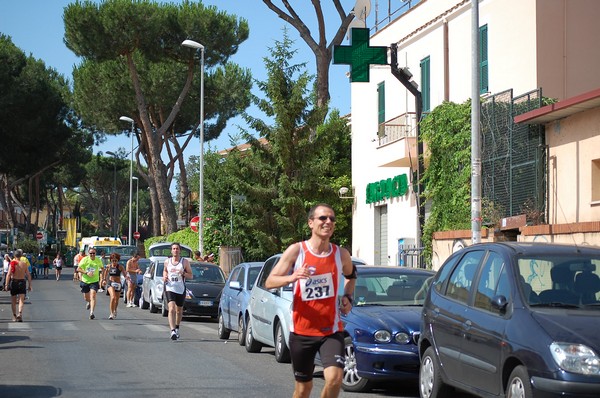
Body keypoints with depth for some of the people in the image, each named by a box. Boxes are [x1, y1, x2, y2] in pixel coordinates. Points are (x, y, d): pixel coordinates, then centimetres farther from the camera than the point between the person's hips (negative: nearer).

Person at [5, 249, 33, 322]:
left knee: (13, 301, 14)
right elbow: (28, 275, 0)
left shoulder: (12, 263, -6)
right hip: (22, 282, 0)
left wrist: (6, 284, -11)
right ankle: (20, 313, -26)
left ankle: (14, 316, 22)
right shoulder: (24, 264, -1)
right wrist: (29, 285, 7)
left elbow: (9, 274, -13)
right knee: (21, 300, -2)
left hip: (13, 281, 0)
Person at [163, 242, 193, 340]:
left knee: (179, 311, 14)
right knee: (171, 309, -18)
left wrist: (183, 273, -18)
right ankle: (173, 331, -28)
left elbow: (191, 276, 2)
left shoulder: (185, 262, 0)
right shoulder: (167, 261, 6)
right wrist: (164, 276, 3)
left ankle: (177, 328, 39)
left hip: (181, 289, 1)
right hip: (170, 288, -1)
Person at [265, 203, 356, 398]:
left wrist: (347, 297, 6)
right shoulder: (296, 251, -5)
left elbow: (351, 276, 25)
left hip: (331, 331, 1)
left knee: (335, 378, -19)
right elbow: (269, 282, -5)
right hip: (302, 330, -1)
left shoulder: (341, 254, 2)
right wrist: (292, 277, -24)